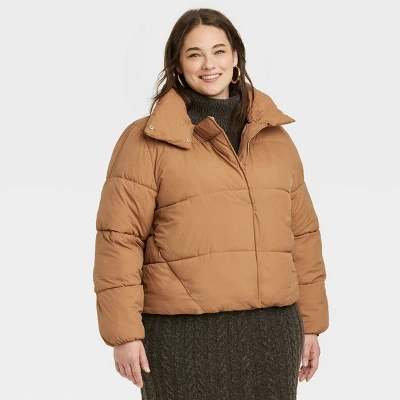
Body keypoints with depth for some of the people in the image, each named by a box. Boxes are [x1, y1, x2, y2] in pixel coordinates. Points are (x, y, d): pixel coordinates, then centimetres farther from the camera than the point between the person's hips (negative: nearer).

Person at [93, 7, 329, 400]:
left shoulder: (275, 138, 13)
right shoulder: (146, 140, 0)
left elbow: (302, 234, 15)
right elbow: (119, 238, -4)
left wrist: (311, 323, 12)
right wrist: (124, 332, -10)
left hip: (272, 332, 4)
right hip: (183, 337, -4)